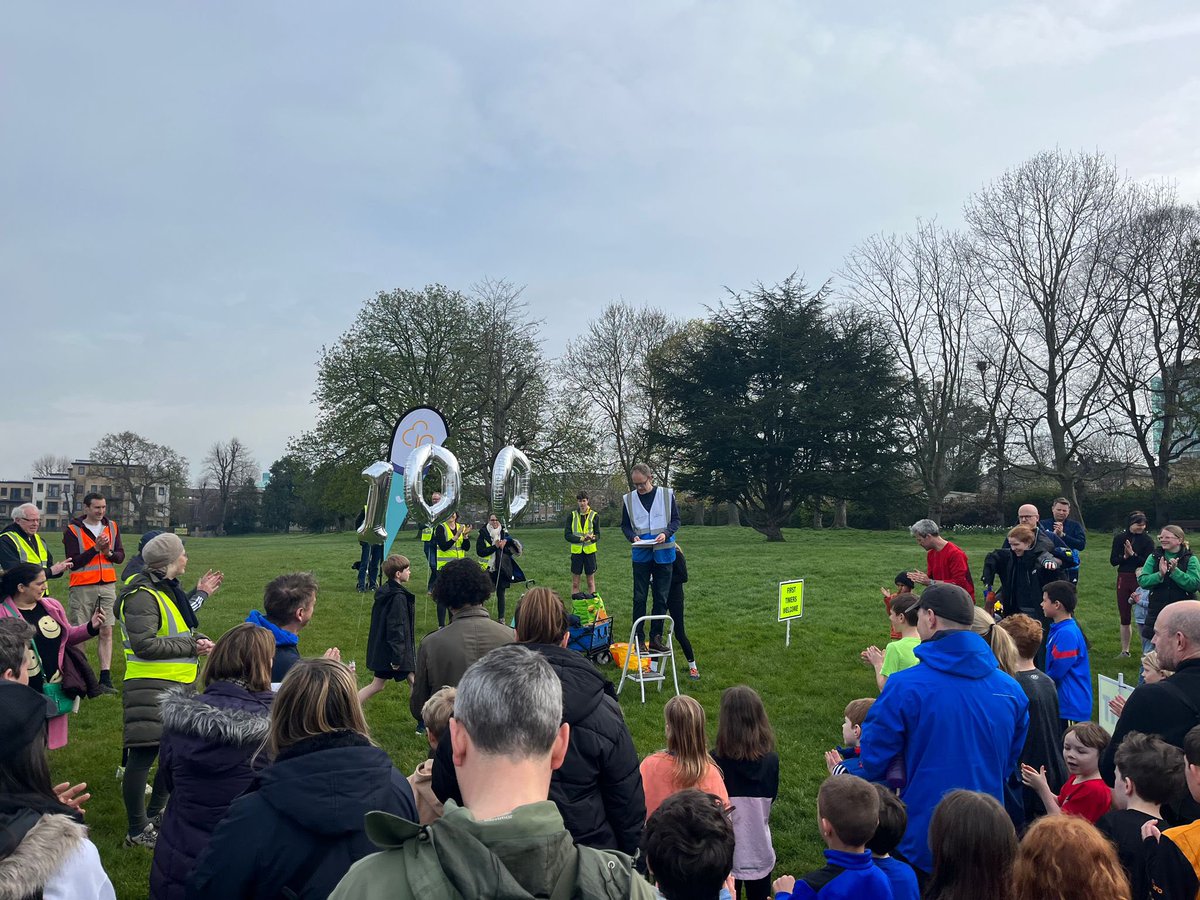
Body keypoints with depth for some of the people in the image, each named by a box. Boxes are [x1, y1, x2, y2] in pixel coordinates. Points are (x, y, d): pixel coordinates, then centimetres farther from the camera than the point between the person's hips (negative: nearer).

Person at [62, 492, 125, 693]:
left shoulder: (112, 527, 10)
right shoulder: (72, 530, -2)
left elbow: (120, 556, 9)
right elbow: (73, 562, -9)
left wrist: (109, 553, -12)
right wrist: (95, 549, -17)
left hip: (107, 586, 3)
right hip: (82, 588, -3)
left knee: (106, 632, 1)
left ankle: (105, 678, 3)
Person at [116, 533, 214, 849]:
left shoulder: (169, 589, 15)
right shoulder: (142, 596, -16)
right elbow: (144, 644, -23)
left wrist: (199, 640, 4)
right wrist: (191, 647, -18)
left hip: (178, 686, 10)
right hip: (151, 686, -10)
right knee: (144, 754, -5)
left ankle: (154, 814, 32)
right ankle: (138, 831, 7)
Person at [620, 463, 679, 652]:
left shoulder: (667, 495, -2)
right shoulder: (629, 499, 0)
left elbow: (675, 519, 3)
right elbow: (625, 525, 8)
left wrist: (666, 533, -16)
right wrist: (633, 537, -13)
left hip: (664, 553, 0)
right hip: (641, 554, 0)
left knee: (661, 598, 6)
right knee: (639, 598, 2)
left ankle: (656, 638, 15)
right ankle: (638, 639, 10)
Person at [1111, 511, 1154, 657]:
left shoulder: (1147, 540, -3)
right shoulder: (1119, 538, 6)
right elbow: (1113, 561, 2)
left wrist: (1133, 555, -19)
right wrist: (1124, 556, -16)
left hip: (1141, 580, -4)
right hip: (1123, 579, 4)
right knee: (1124, 617, 11)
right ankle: (1125, 650, 21)